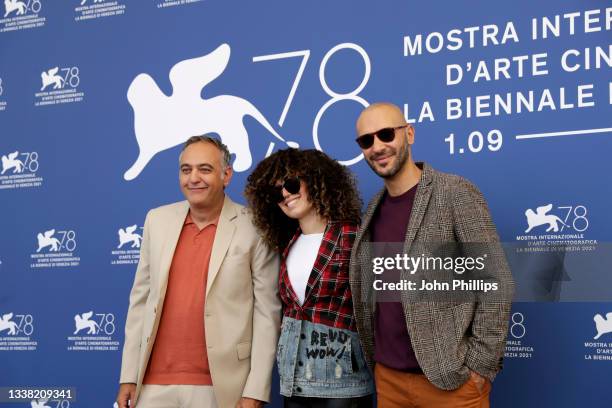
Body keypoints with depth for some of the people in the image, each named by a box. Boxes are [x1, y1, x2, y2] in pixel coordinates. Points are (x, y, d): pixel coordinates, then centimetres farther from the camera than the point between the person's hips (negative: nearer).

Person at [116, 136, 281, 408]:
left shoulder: (254, 228, -7)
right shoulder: (157, 220, 6)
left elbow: (267, 313, -7)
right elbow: (141, 299, 9)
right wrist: (129, 375, 7)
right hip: (155, 384, 4)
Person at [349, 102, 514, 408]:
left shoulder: (456, 193, -9)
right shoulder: (376, 208, 10)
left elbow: (497, 282, -13)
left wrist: (480, 366, -15)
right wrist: (375, 361, 9)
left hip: (450, 380, -6)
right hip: (388, 376, 6)